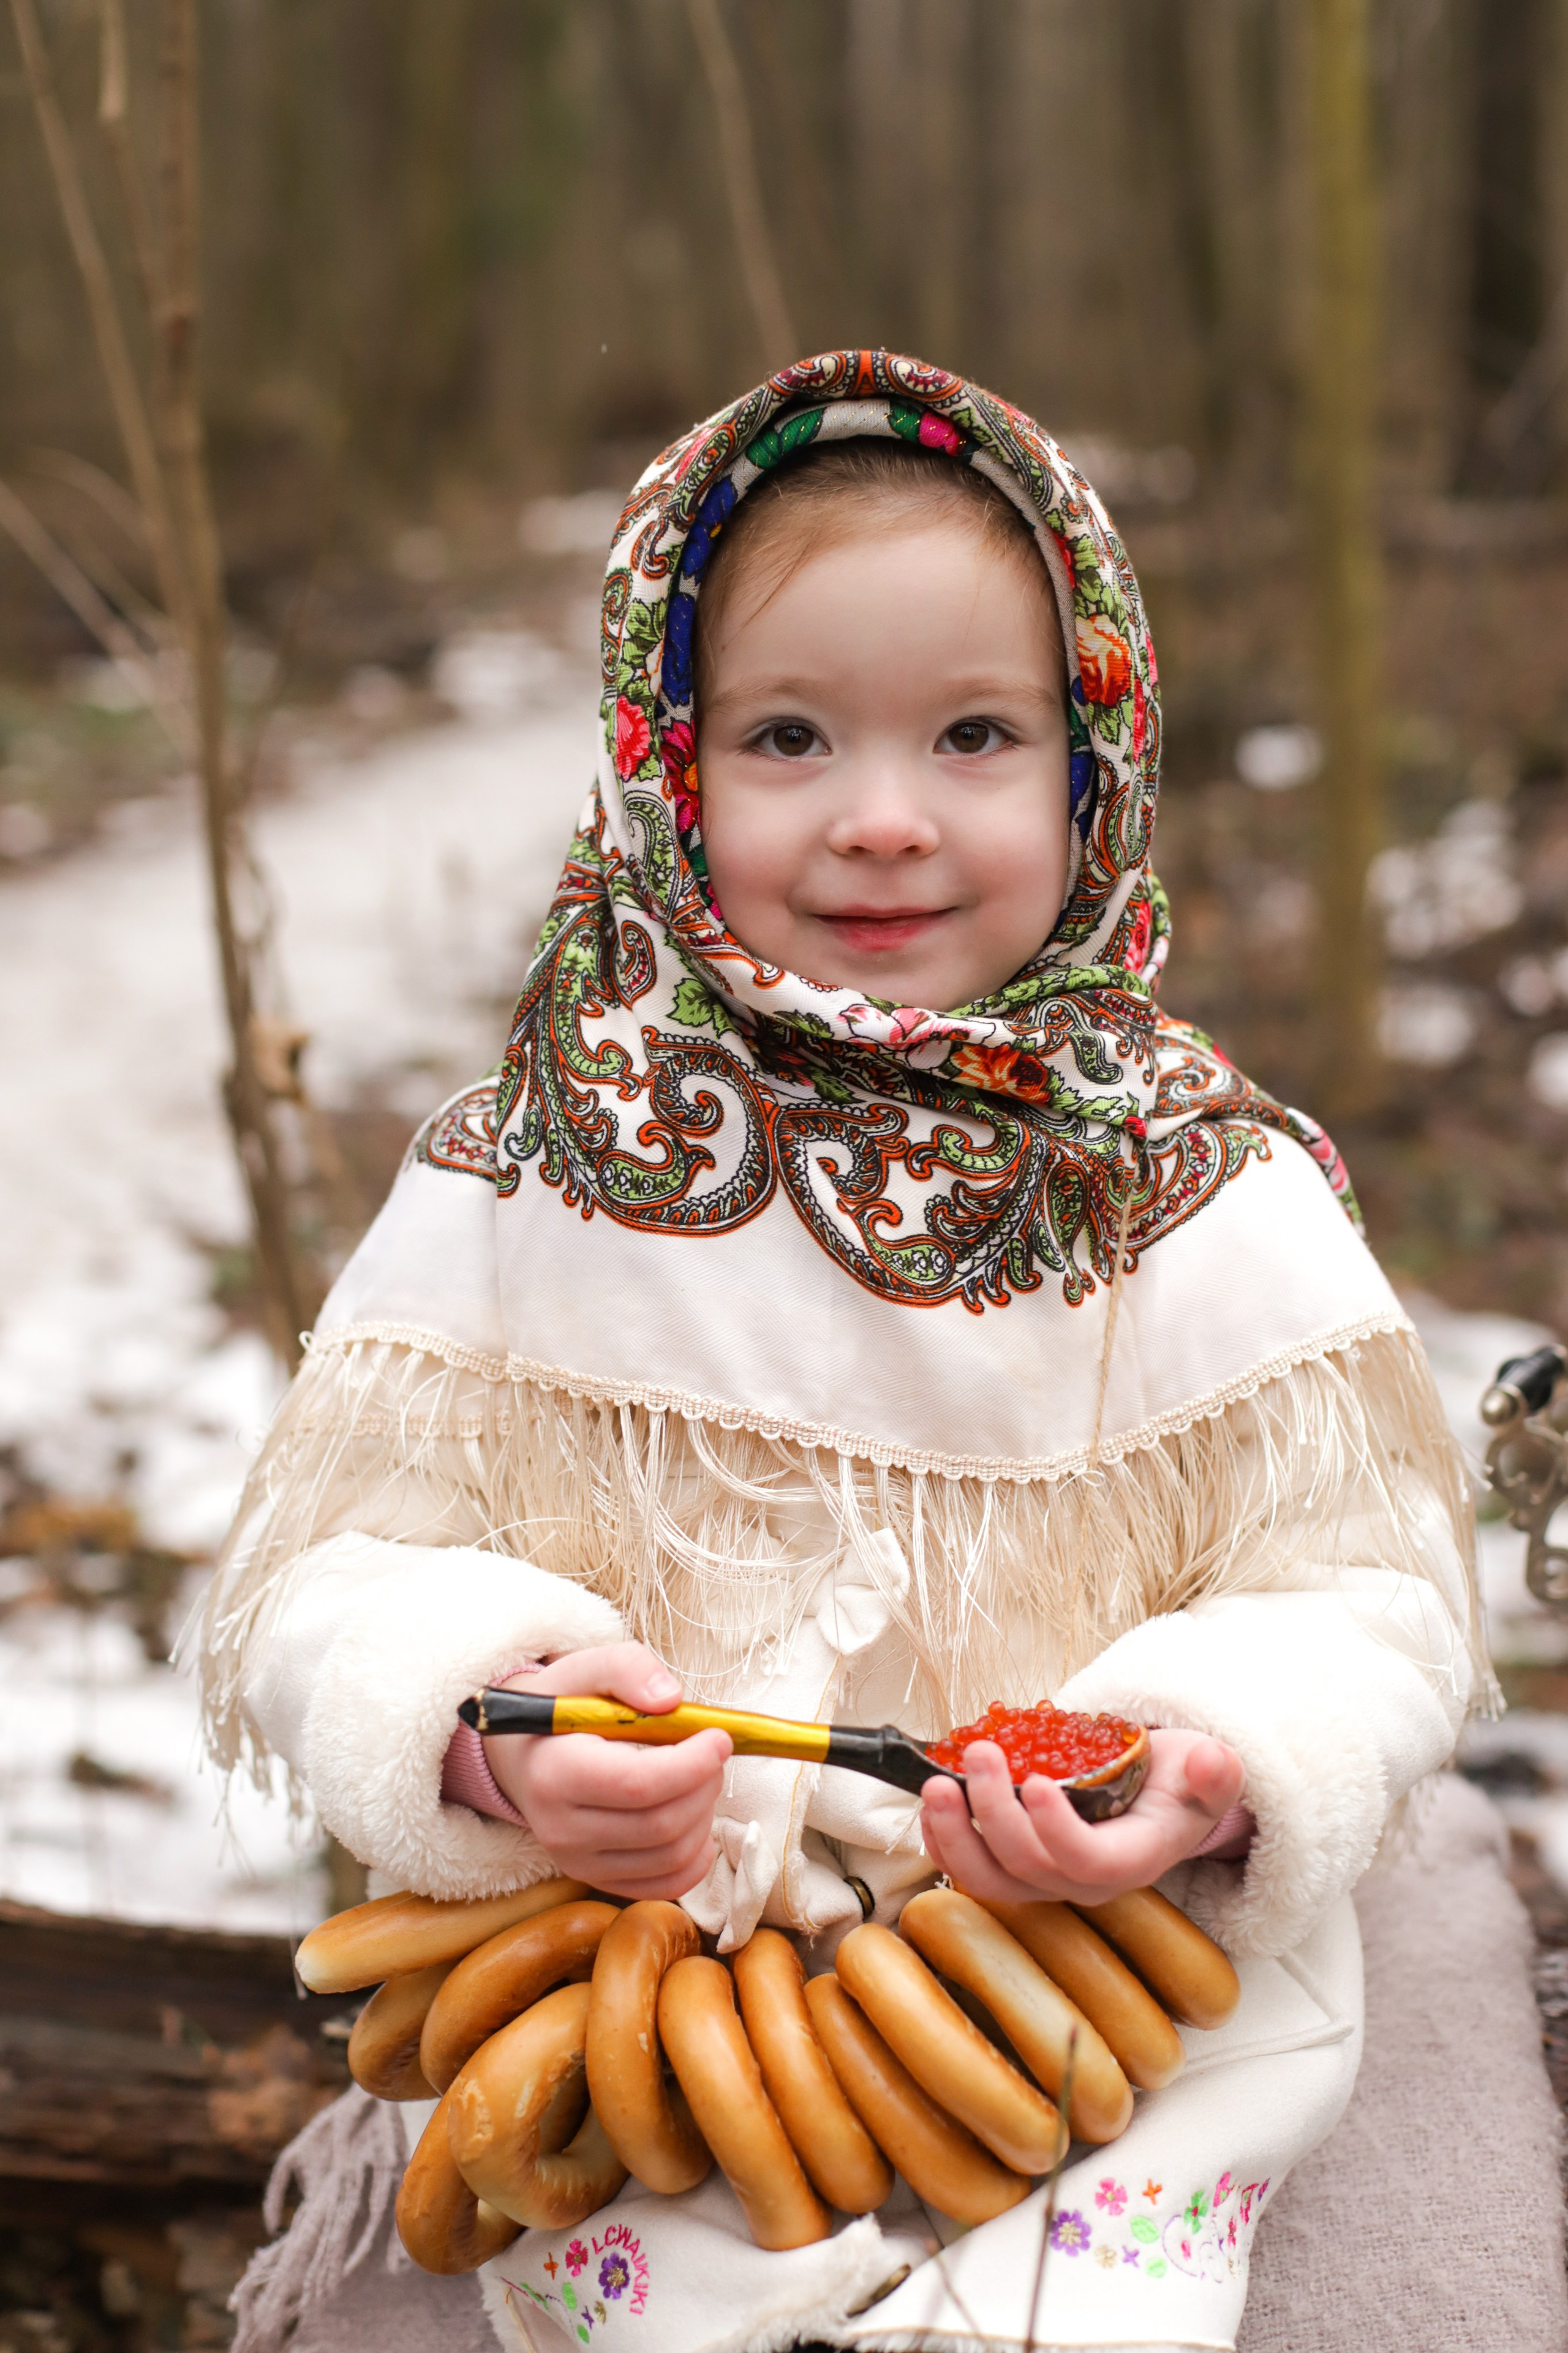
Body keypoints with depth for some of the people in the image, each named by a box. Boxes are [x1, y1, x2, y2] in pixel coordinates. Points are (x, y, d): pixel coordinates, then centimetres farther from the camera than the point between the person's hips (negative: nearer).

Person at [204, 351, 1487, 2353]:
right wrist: (493, 1729, -24)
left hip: (1121, 1979, 0)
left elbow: (1374, 1596, -3)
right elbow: (324, 1576, -4)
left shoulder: (1206, 1193, -2)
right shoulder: (523, 1186, -2)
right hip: (620, 1948, 0)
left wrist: (1218, 1761, -24)